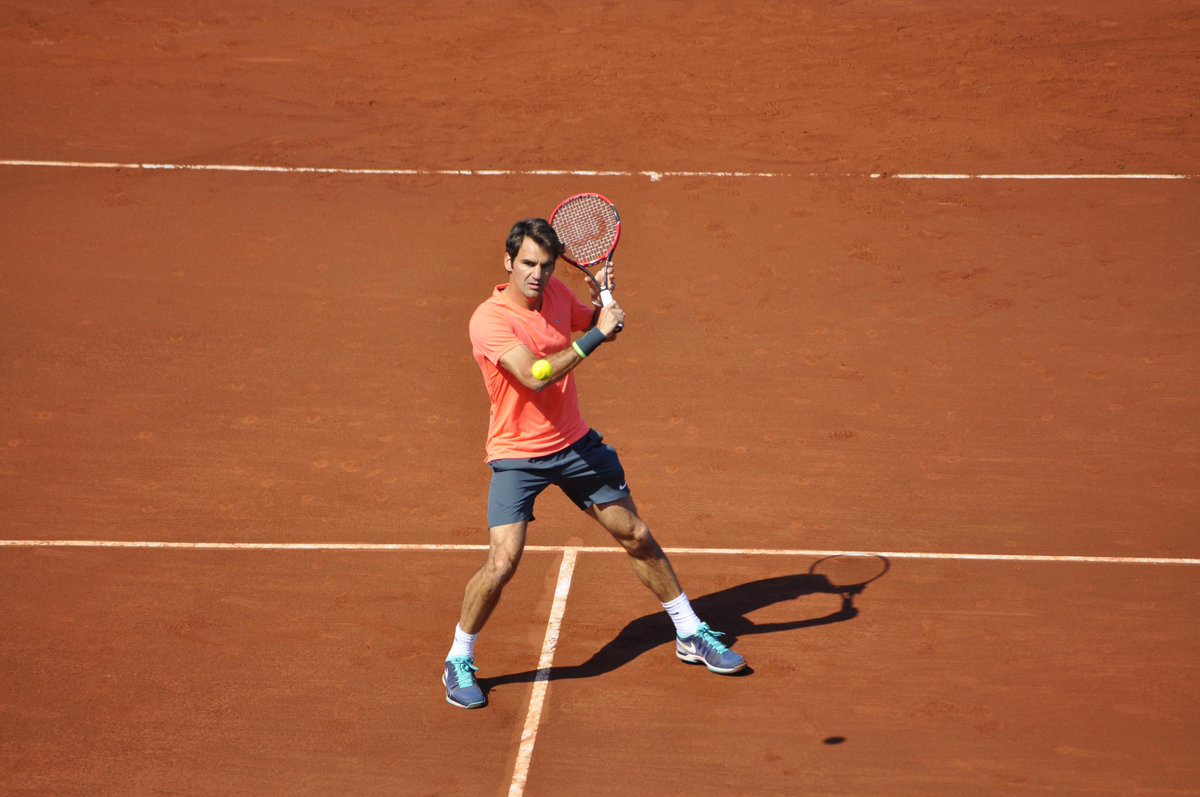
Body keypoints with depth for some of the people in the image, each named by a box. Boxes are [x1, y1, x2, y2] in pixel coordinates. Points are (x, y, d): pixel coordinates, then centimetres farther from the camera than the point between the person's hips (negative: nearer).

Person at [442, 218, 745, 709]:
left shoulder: (556, 294, -2)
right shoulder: (489, 319, -22)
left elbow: (605, 326, 19)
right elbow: (535, 377, -35)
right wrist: (595, 336, -32)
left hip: (576, 443, 6)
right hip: (517, 456, -6)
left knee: (636, 537, 12)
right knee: (503, 561, -18)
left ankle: (691, 636, 29)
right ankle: (458, 663, 3)